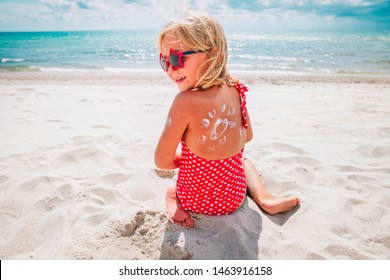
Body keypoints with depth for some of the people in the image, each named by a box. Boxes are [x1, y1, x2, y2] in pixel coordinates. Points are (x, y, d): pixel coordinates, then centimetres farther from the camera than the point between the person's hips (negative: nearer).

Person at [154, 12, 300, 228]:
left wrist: (186, 157, 2)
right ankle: (265, 199, 18)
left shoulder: (185, 101, -28)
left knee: (169, 191, 34)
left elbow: (162, 162, -18)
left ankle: (177, 207, 6)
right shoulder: (235, 91, -10)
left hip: (196, 199, -2)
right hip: (235, 196, 3)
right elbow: (247, 137, 8)